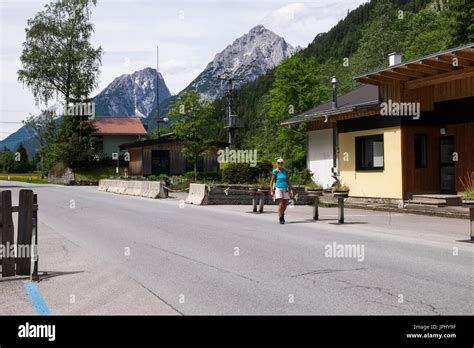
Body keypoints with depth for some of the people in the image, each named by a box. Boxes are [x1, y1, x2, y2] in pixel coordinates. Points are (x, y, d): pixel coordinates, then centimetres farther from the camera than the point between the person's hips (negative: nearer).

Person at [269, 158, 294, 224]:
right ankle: (280, 218, 0)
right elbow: (271, 181, -1)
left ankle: (282, 214, 36)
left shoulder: (285, 171, 6)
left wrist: (290, 190, 7)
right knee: (281, 204, -12)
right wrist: (271, 191, -7)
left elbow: (288, 180, 11)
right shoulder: (275, 171, -3)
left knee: (285, 204, 7)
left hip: (285, 189, 4)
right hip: (278, 189, -4)